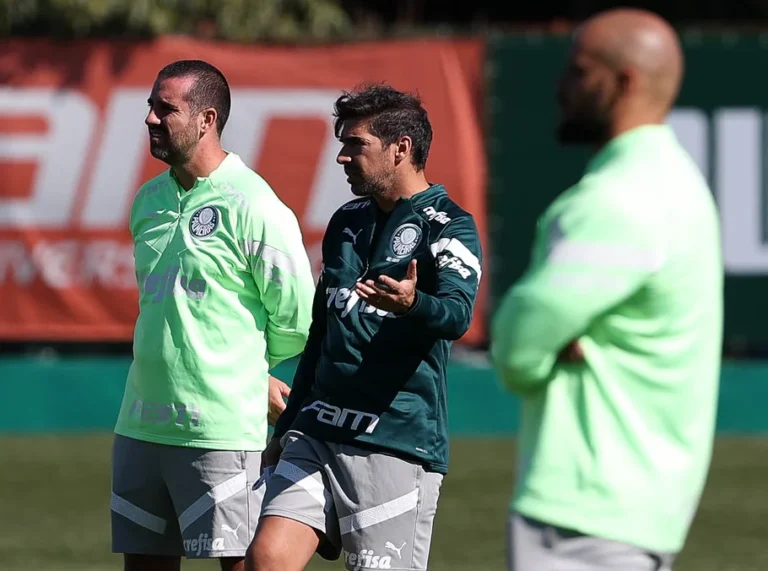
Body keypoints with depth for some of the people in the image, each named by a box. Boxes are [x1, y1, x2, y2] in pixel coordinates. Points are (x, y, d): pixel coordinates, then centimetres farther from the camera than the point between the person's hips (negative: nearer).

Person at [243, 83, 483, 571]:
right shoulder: (347, 223, 17)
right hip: (317, 433, 7)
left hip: (398, 443, -7)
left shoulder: (448, 226, -6)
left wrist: (411, 303, -47)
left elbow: (457, 314, -25)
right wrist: (287, 428, 26)